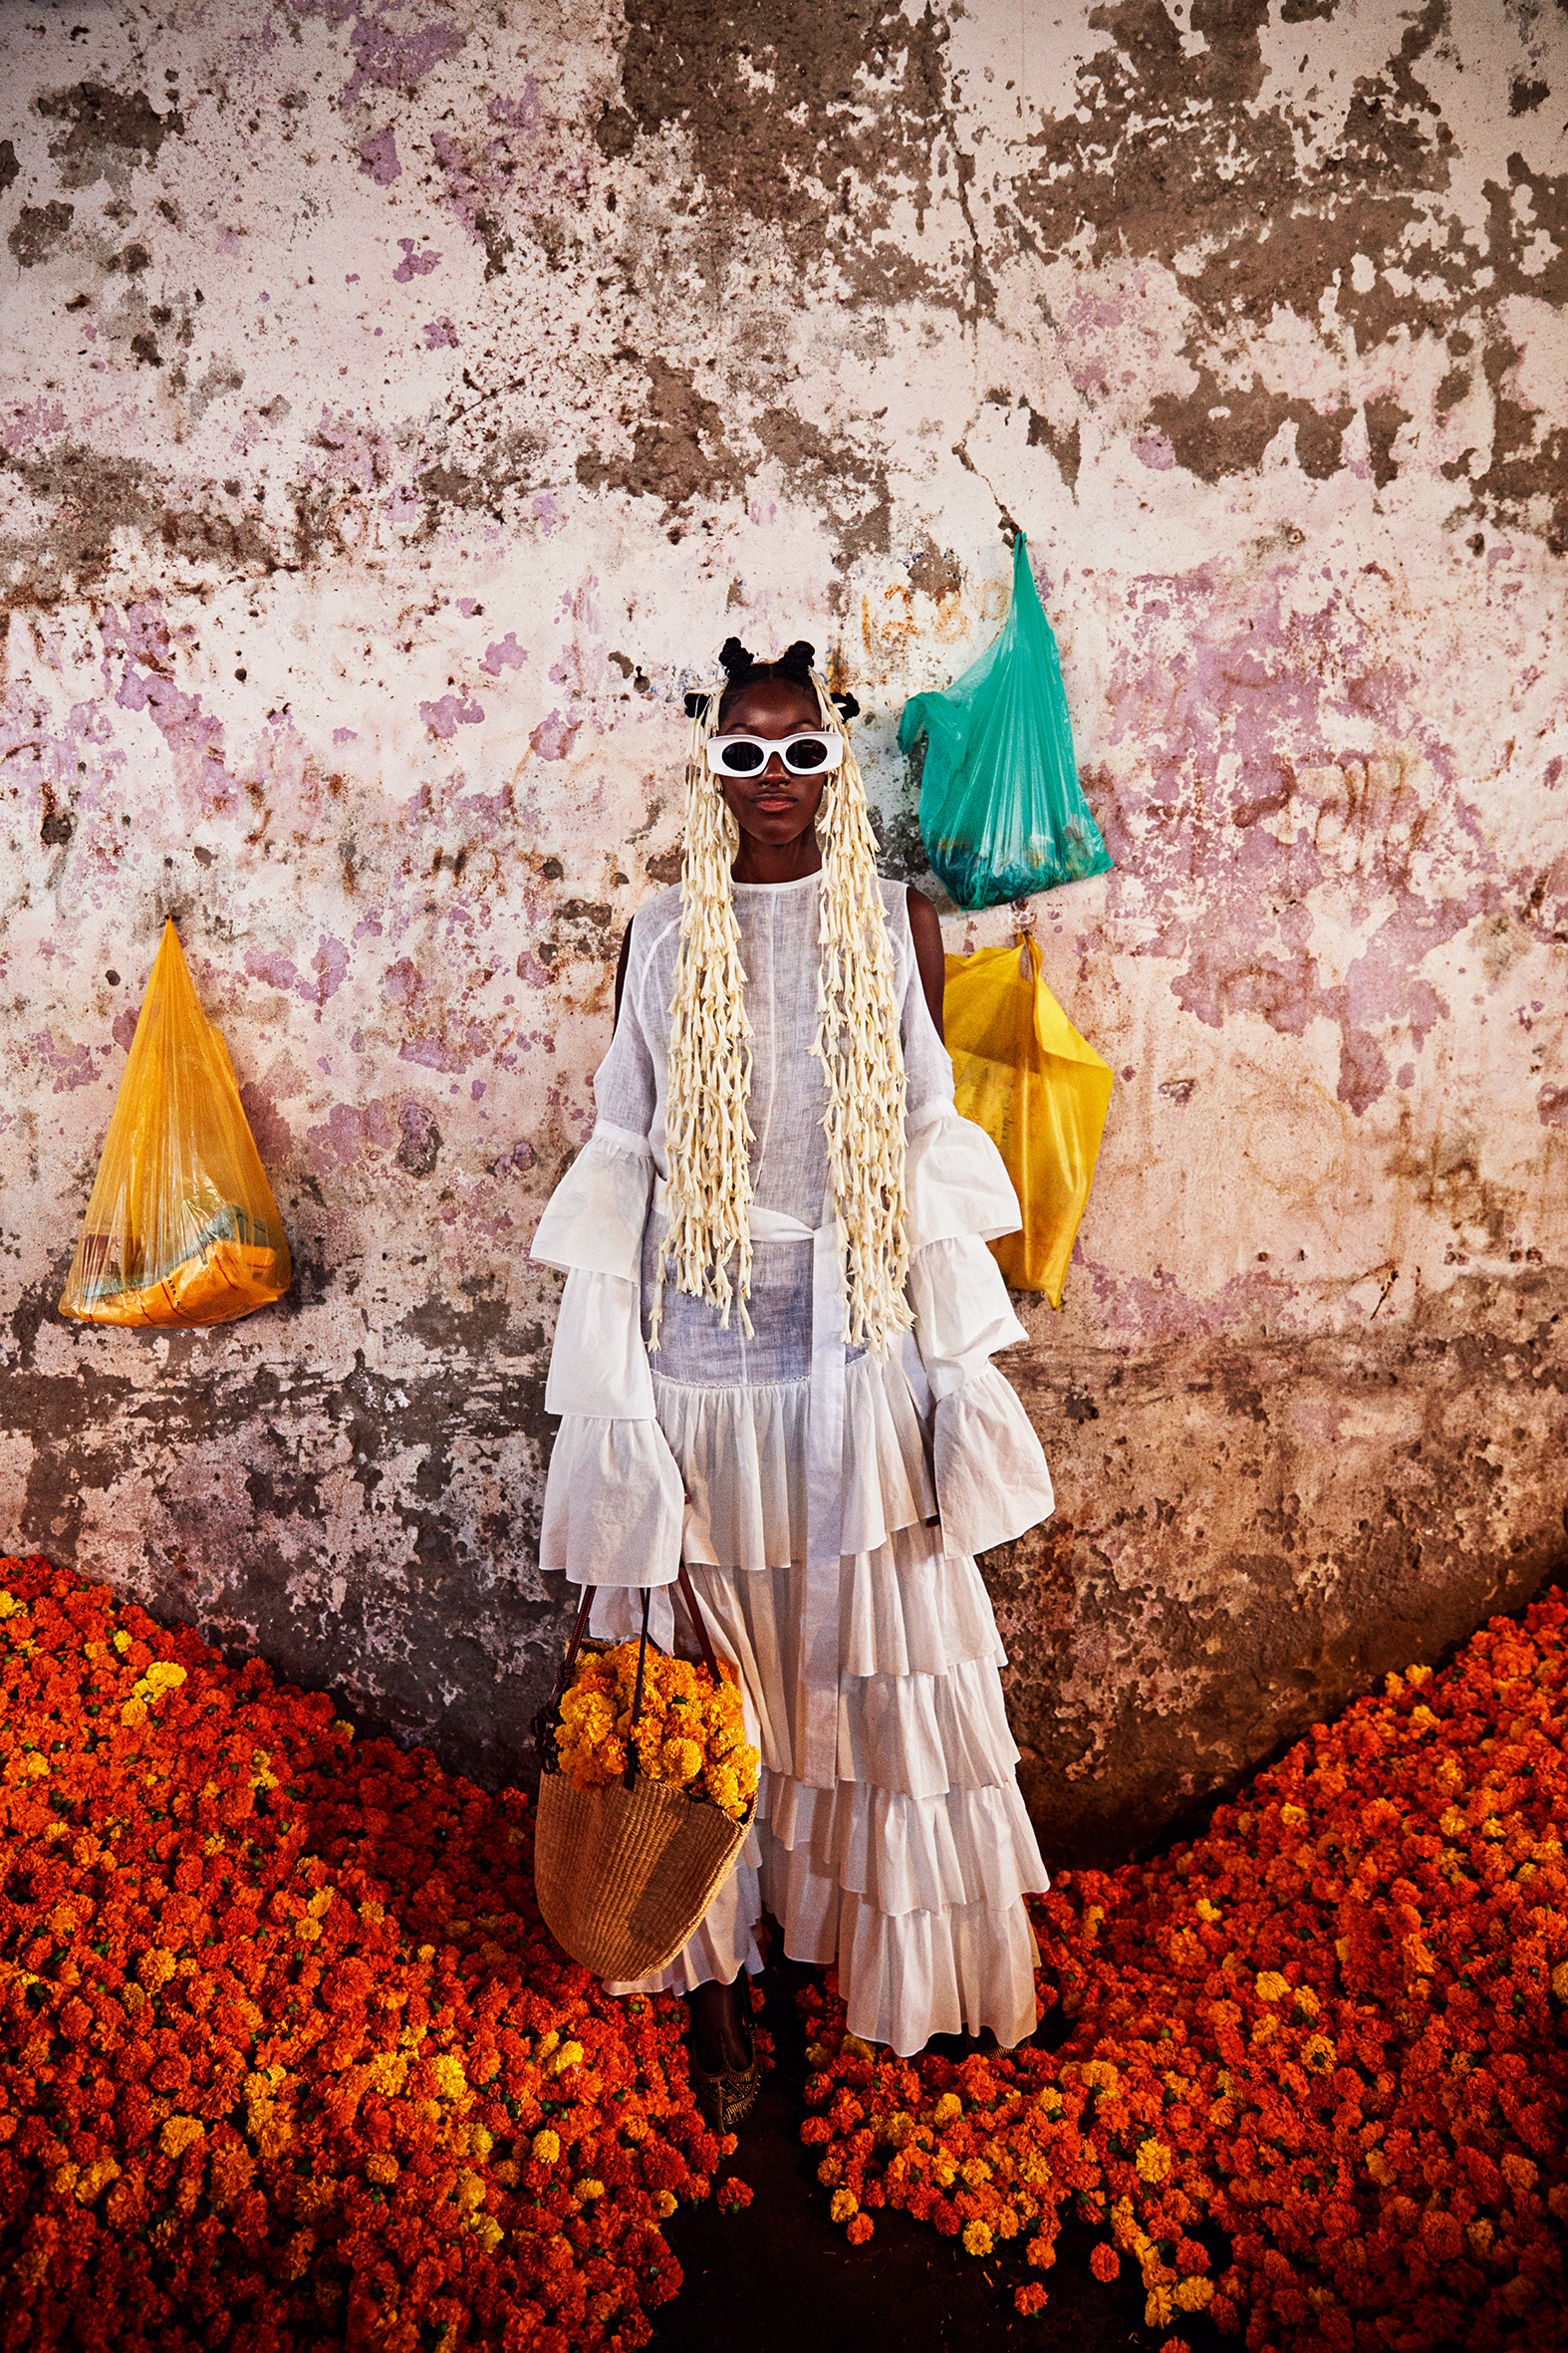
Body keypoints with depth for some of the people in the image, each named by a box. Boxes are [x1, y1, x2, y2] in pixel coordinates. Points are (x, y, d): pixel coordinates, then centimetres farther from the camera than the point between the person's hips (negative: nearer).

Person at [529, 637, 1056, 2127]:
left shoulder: (898, 925, 4)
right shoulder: (663, 941, 4)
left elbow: (931, 1148, 5)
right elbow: (621, 1159, 4)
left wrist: (956, 1364, 2)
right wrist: (606, 1381, 0)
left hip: (860, 1341, 0)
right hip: (701, 1345, 0)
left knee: (882, 1657, 8)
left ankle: (913, 1973, 28)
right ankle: (712, 1983, 24)